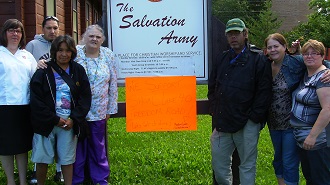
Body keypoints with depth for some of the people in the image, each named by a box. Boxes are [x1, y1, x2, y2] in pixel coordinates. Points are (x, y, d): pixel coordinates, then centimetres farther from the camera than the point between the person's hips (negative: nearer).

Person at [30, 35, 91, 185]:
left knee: (67, 159, 7)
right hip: (45, 123, -1)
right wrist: (55, 119, -12)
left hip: (69, 123, 1)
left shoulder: (78, 71, 5)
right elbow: (36, 100, -7)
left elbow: (85, 97, 3)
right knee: (42, 159, 8)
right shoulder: (43, 71, -2)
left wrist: (73, 119, -8)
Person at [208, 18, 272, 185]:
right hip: (223, 123, 5)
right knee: (219, 164, 11)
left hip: (247, 125, -5)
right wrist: (216, 112, 7)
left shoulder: (258, 59, -3)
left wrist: (253, 118, -11)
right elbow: (212, 88, 17)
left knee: (247, 166, 6)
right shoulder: (222, 59, 13)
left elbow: (264, 91, -8)